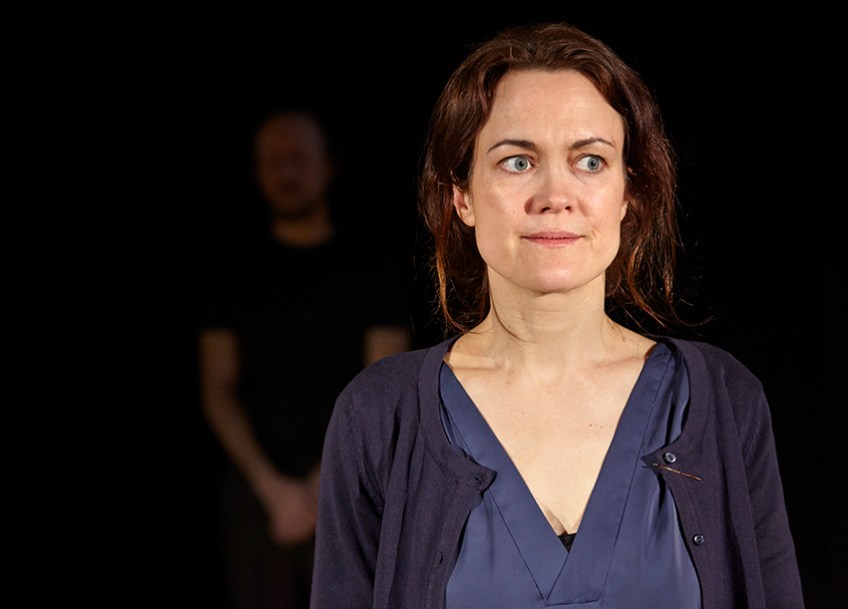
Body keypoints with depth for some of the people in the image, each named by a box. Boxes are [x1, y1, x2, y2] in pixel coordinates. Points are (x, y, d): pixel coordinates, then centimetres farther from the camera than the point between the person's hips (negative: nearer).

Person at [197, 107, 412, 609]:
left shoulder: (368, 272, 3)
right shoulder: (233, 275, 6)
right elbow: (217, 391, 1)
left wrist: (322, 483, -13)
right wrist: (273, 487, -12)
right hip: (256, 492, 1)